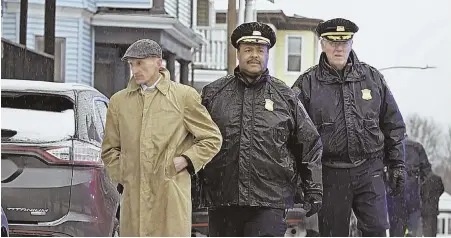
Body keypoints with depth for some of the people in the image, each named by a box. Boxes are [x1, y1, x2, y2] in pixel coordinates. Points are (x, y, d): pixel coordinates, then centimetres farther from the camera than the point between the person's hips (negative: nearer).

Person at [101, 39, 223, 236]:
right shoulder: (119, 101, 14)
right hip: (134, 196, 3)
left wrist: (185, 161, -3)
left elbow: (212, 139, 9)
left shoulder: (184, 96, 4)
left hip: (171, 195, -3)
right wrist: (121, 174, 7)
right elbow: (109, 149, 22)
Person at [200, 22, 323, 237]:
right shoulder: (213, 93, 10)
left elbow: (310, 146, 11)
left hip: (270, 201, -2)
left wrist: (314, 190, 6)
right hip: (222, 200, 2)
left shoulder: (286, 97, 9)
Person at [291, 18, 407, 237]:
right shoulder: (307, 84, 1)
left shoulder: (372, 77, 8)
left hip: (369, 171, 1)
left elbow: (393, 125, 14)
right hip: (330, 174, -1)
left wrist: (397, 164, 10)